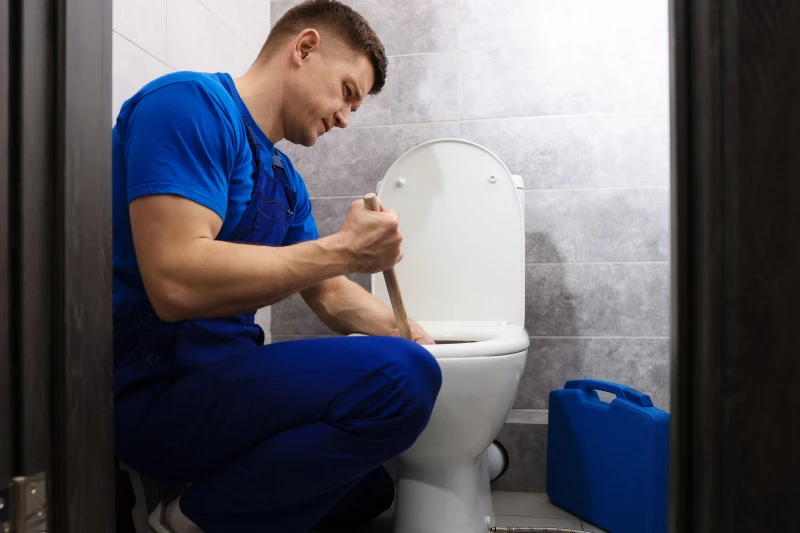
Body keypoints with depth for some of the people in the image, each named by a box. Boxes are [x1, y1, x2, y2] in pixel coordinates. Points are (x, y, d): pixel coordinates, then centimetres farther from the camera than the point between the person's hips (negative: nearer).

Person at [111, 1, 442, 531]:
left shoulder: (286, 180, 13)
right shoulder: (191, 102, -13)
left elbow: (331, 296, 18)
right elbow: (176, 283, -27)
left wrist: (415, 335, 8)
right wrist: (343, 250, -20)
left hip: (223, 382, 9)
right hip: (150, 392, -9)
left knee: (370, 488, 20)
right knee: (402, 377, -26)